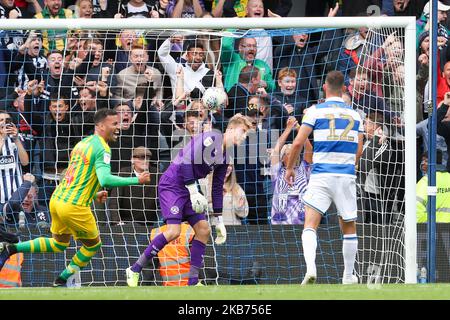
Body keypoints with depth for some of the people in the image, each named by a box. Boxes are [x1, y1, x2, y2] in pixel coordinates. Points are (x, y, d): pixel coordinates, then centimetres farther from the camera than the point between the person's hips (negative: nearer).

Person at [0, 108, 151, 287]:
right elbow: (105, 180, -28)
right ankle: (61, 281, 18)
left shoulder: (83, 143, 15)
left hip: (57, 199, 8)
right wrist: (136, 180, -21)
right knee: (93, 245, 14)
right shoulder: (102, 149, -13)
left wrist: (94, 194, 25)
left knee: (59, 244, 26)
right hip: (74, 206, -8)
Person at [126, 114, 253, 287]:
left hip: (188, 189, 9)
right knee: (174, 231, -19)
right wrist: (193, 191, -23)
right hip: (171, 185, -9)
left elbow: (217, 189, 18)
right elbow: (187, 160, -22)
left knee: (203, 230, 0)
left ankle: (192, 281, 4)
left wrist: (219, 220, 15)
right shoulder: (211, 138, -14)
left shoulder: (224, 157, 12)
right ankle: (135, 270, -9)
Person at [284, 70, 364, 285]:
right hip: (347, 176, 3)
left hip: (321, 175, -3)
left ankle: (310, 267, -30)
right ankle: (348, 276, 22)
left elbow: (298, 143, -5)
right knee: (349, 227, 16)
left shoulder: (315, 111, 0)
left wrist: (289, 168, 9)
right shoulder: (355, 114, 11)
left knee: (310, 225, -8)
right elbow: (359, 151, 12)